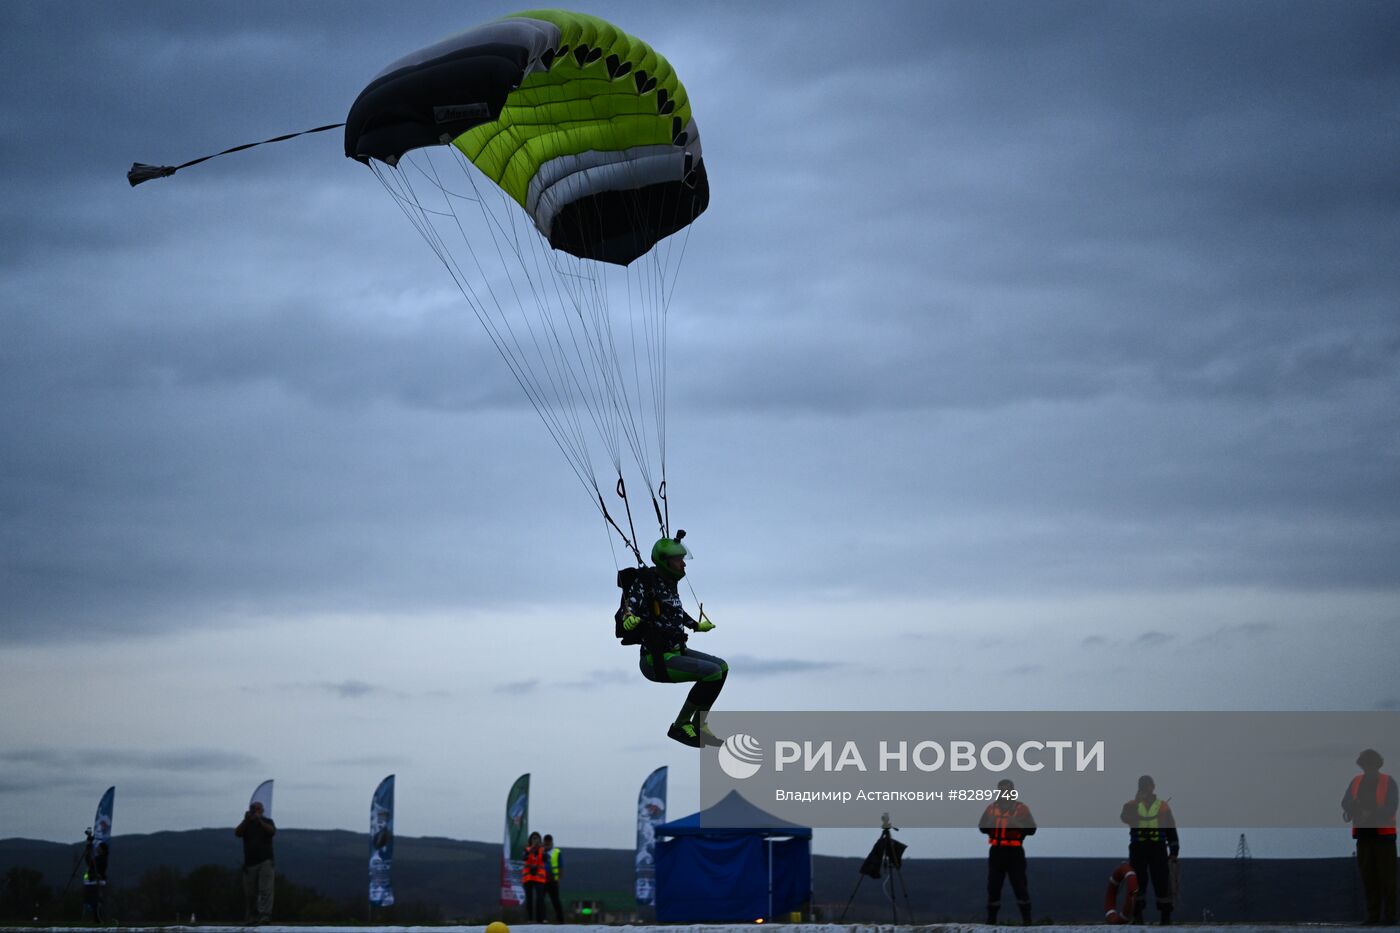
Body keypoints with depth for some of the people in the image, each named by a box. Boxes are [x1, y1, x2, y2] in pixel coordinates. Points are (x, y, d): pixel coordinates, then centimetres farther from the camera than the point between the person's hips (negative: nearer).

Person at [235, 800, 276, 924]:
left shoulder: (267, 822, 8)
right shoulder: (246, 824, 11)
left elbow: (272, 831, -12)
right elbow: (237, 833, -7)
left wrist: (259, 821, -24)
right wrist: (246, 820, -20)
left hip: (265, 861, -2)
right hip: (250, 863, 2)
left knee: (265, 890, -14)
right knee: (250, 893, 3)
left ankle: (265, 915, -20)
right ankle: (251, 917, 9)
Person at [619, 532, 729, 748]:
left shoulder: (669, 583, 10)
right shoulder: (646, 583, -15)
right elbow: (629, 606, -25)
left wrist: (696, 626, 42)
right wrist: (629, 619, -48)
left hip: (677, 651, 10)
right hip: (658, 660, -10)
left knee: (722, 667, 13)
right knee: (713, 672, -21)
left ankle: (698, 726, 16)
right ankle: (680, 726, -7)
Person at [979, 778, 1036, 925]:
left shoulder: (1021, 808, 3)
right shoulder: (991, 808, 12)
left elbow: (1031, 829, -2)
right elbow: (982, 827, 8)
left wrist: (1016, 824, -18)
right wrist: (991, 823, -13)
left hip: (1015, 852, -3)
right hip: (996, 851, 3)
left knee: (1019, 884, -7)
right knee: (993, 884, 3)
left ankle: (1026, 917, -3)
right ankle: (991, 917, 11)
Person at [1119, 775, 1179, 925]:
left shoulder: (1164, 806, 9)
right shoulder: (1131, 805, 9)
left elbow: (1172, 832, 10)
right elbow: (1125, 818, -14)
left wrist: (1173, 855, 3)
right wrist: (1137, 801, -18)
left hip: (1158, 850, 0)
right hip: (1137, 849, 1)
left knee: (1162, 883, -5)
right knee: (1137, 883, 1)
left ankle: (1166, 917, 0)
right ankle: (1137, 917, 8)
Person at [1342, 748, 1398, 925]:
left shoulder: (1388, 782, -1)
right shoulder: (1356, 781, 11)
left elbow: (1391, 808, -10)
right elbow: (1346, 802, 5)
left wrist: (1370, 814, -22)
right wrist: (1352, 808, -18)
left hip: (1384, 833, -4)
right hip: (1363, 833, 4)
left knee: (1386, 876, -5)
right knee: (1368, 876, 4)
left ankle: (1389, 915, -3)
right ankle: (1373, 915, 8)